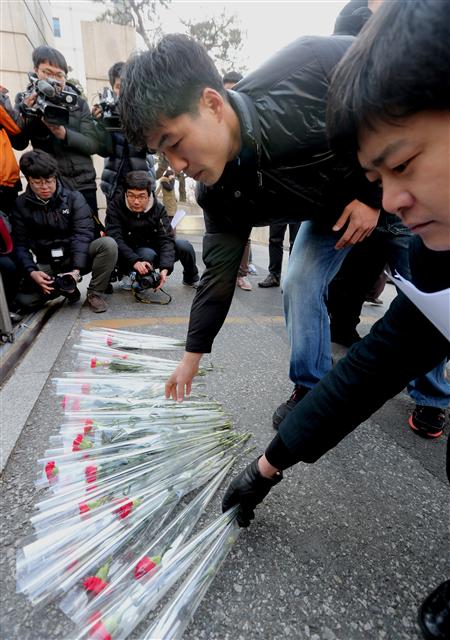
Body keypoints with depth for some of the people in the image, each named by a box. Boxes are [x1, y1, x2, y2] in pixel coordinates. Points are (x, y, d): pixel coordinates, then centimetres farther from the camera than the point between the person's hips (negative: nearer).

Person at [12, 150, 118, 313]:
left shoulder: (73, 198, -6)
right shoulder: (21, 205, 0)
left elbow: (82, 234, -16)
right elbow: (20, 244, -3)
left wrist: (76, 269, -29)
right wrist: (32, 272, -22)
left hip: (77, 257, -1)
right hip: (46, 265, 2)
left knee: (108, 244, -29)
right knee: (24, 299, -22)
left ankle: (95, 293, -12)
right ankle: (64, 288, 8)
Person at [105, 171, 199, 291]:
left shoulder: (158, 208, -10)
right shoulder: (115, 207, -16)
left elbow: (166, 239, -19)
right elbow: (115, 239, -26)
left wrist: (165, 268, -36)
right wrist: (135, 262, -43)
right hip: (129, 259, -3)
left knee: (184, 246, -16)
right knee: (148, 254, -36)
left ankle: (191, 279, 11)